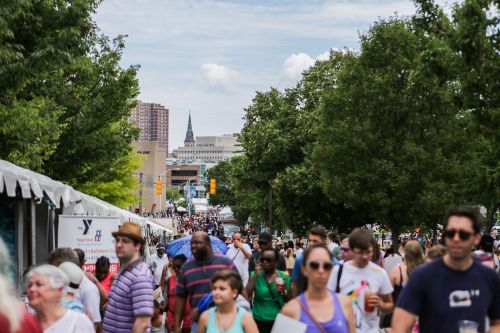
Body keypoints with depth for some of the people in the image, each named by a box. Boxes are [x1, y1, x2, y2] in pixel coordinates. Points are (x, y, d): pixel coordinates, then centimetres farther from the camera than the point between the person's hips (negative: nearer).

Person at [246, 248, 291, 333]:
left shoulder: (284, 277, -2)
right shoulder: (255, 275, -1)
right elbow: (247, 296, -13)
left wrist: (284, 292, -16)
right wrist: (256, 275, -16)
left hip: (278, 321, 0)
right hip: (259, 321, 0)